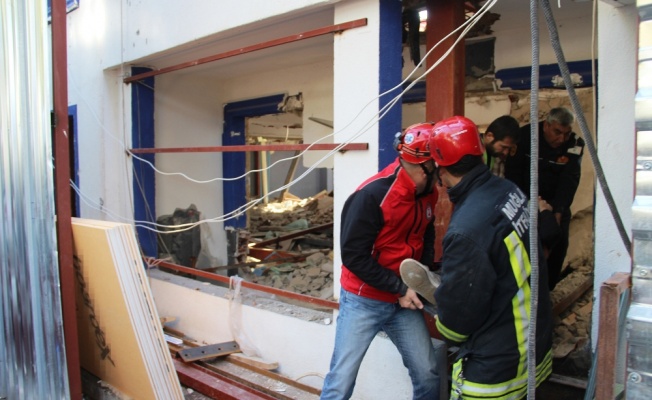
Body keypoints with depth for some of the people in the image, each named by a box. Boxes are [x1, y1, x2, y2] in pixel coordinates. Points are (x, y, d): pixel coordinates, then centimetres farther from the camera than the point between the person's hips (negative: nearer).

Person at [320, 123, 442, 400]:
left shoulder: (428, 193, -1)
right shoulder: (372, 195, -24)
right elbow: (353, 256, -21)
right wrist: (400, 288, -20)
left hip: (404, 301, 6)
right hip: (363, 301, -5)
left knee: (428, 375, 8)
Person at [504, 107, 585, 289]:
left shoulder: (575, 144, -14)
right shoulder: (525, 135, -19)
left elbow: (569, 180, -21)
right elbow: (512, 171, -20)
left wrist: (558, 211, -32)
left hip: (556, 201, 2)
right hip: (524, 197, -2)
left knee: (559, 241, -2)